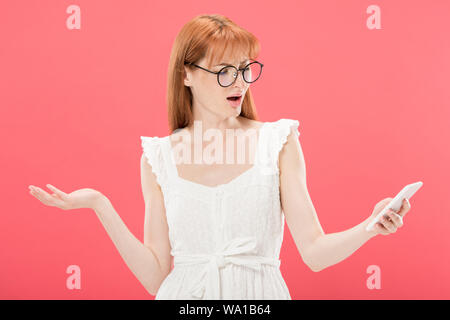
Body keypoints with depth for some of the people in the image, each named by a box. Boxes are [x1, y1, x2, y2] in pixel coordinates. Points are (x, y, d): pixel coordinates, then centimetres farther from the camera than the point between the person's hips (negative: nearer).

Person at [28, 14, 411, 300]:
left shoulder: (278, 141, -2)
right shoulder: (159, 158, 1)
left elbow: (315, 252, -5)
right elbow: (155, 274, -1)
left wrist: (370, 227, -22)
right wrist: (100, 207, -8)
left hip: (260, 292, 0)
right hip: (185, 295, 1)